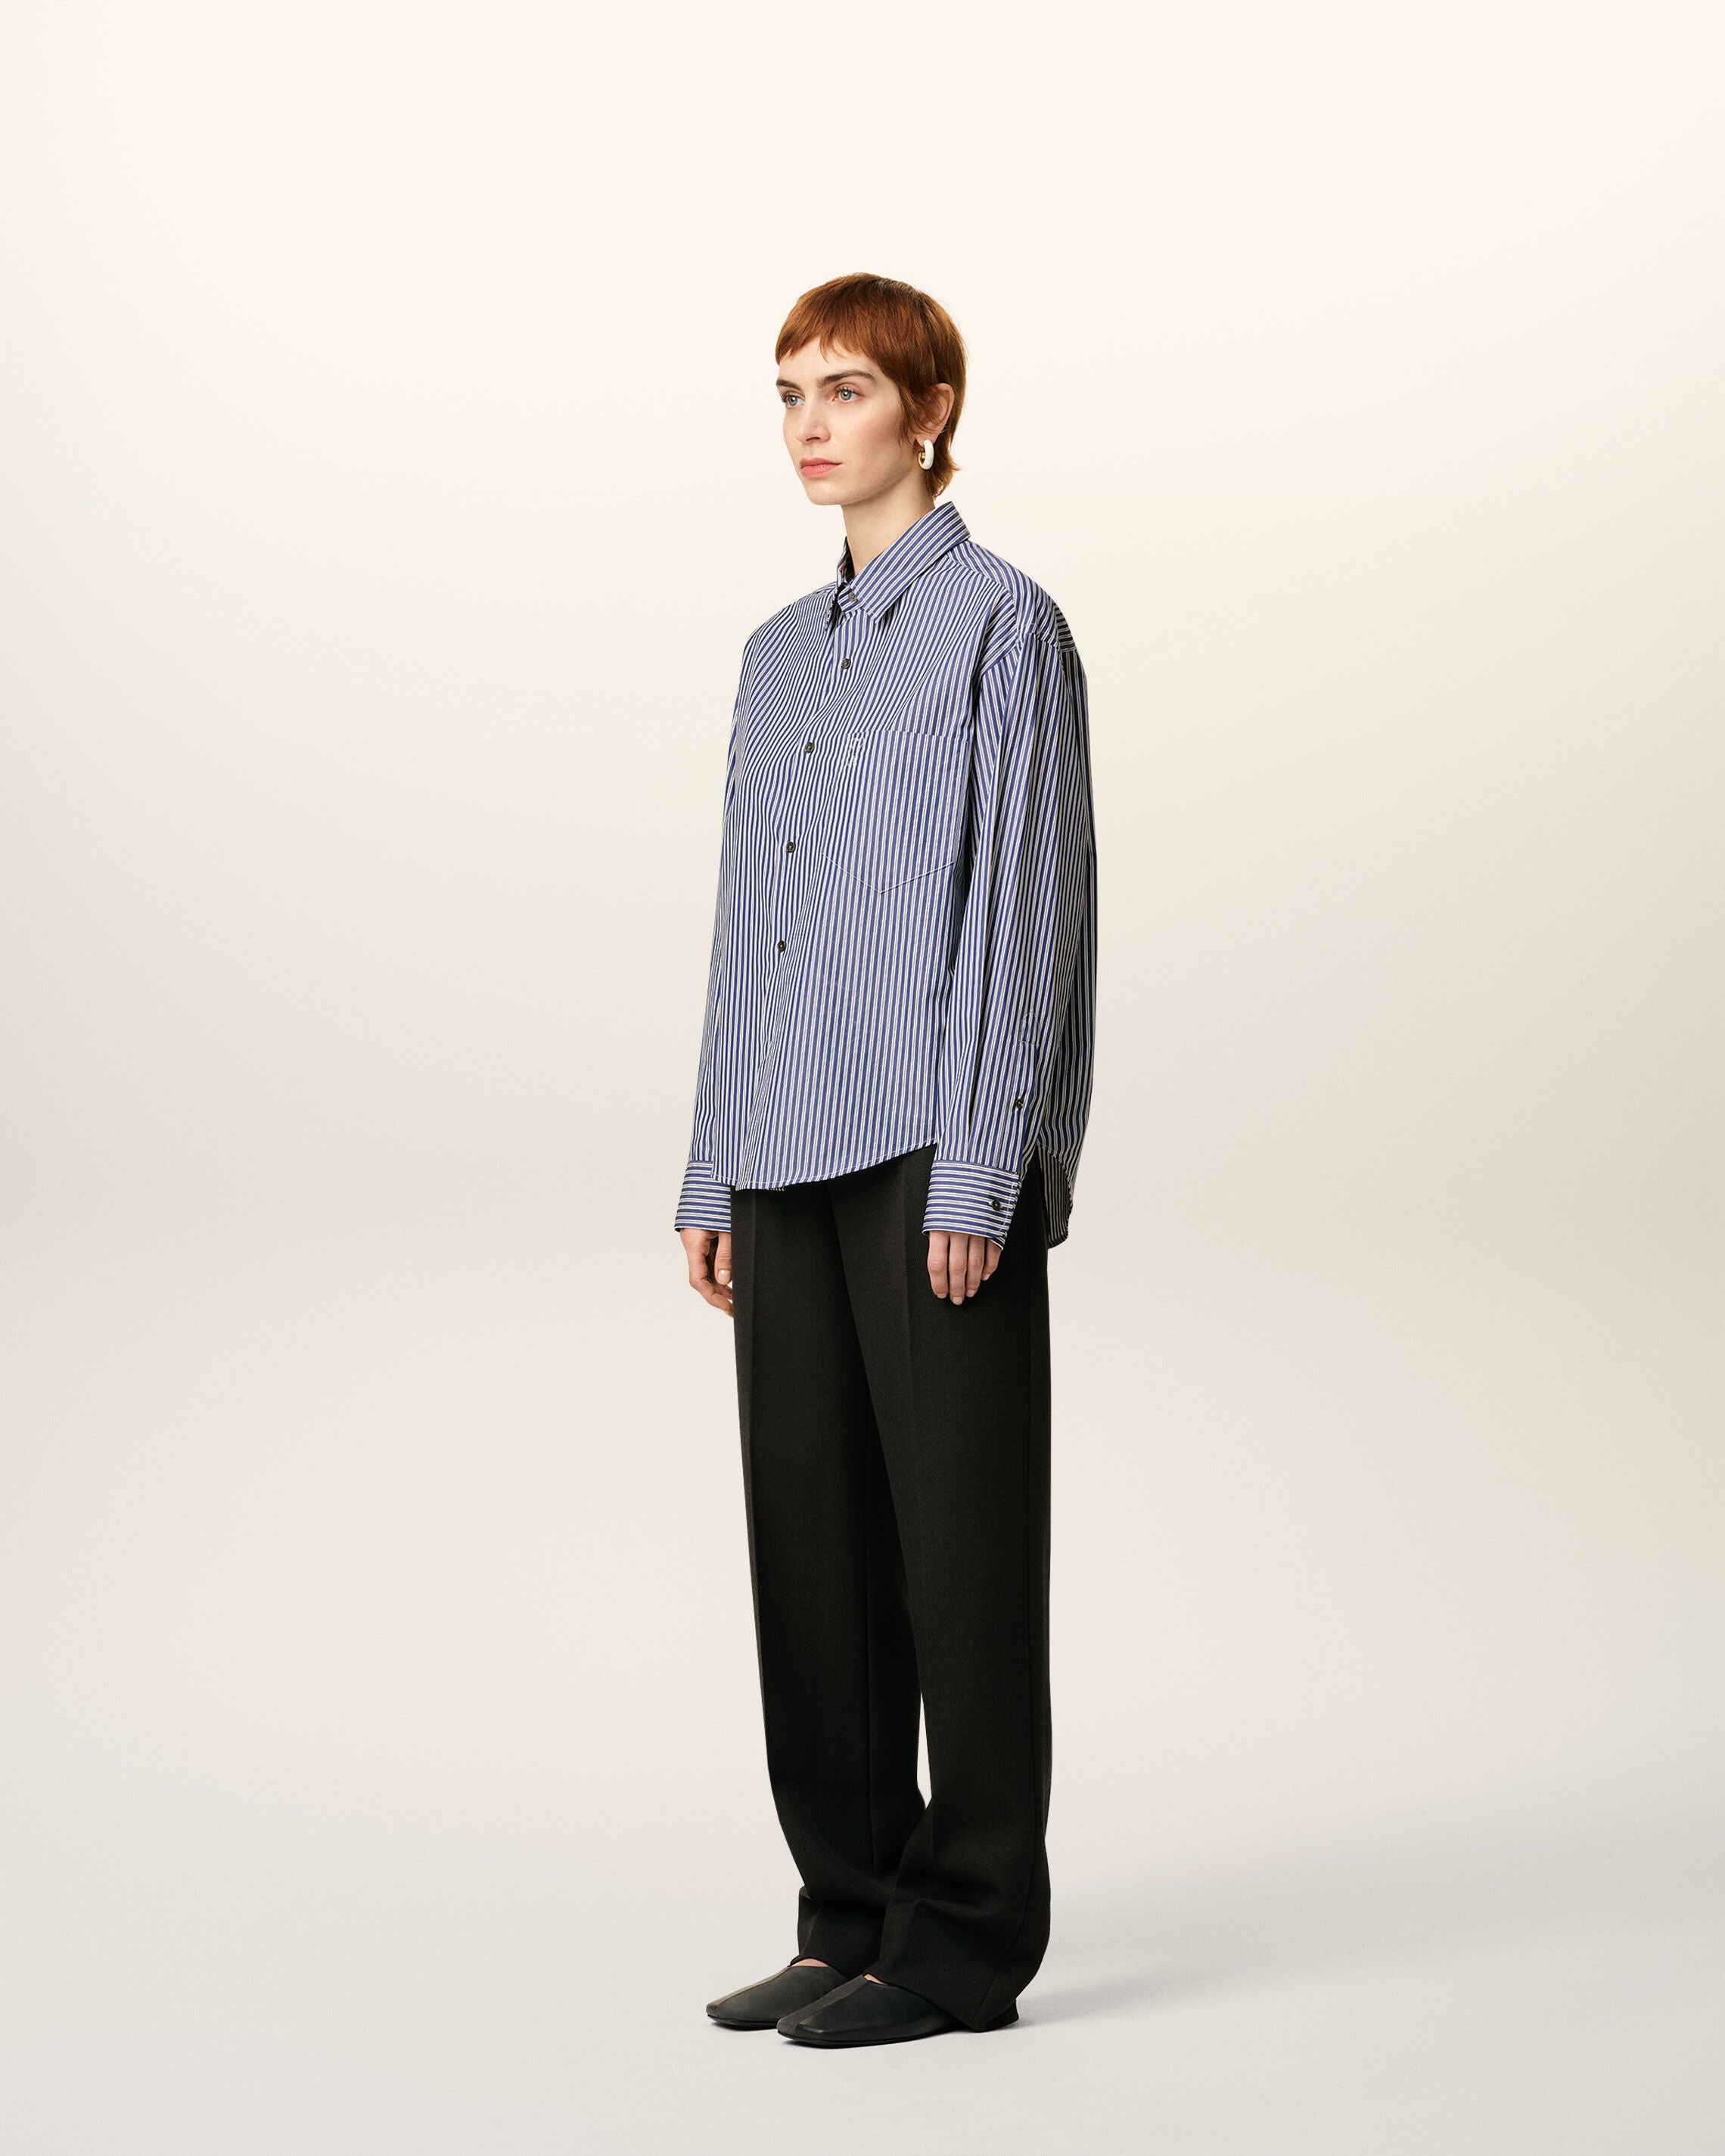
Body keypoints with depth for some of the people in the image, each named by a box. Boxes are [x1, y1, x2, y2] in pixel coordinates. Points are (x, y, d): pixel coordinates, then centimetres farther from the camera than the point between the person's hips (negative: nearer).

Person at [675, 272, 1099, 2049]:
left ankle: (964, 1940, 8)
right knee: (810, 1539, 9)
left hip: (937, 1158, -7)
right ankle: (853, 1916, 19)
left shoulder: (997, 622, -4)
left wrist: (980, 1175, -16)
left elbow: (1022, 904, -10)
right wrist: (712, 1175, 14)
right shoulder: (782, 652, 17)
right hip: (794, 1160, 7)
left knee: (958, 1540, -1)